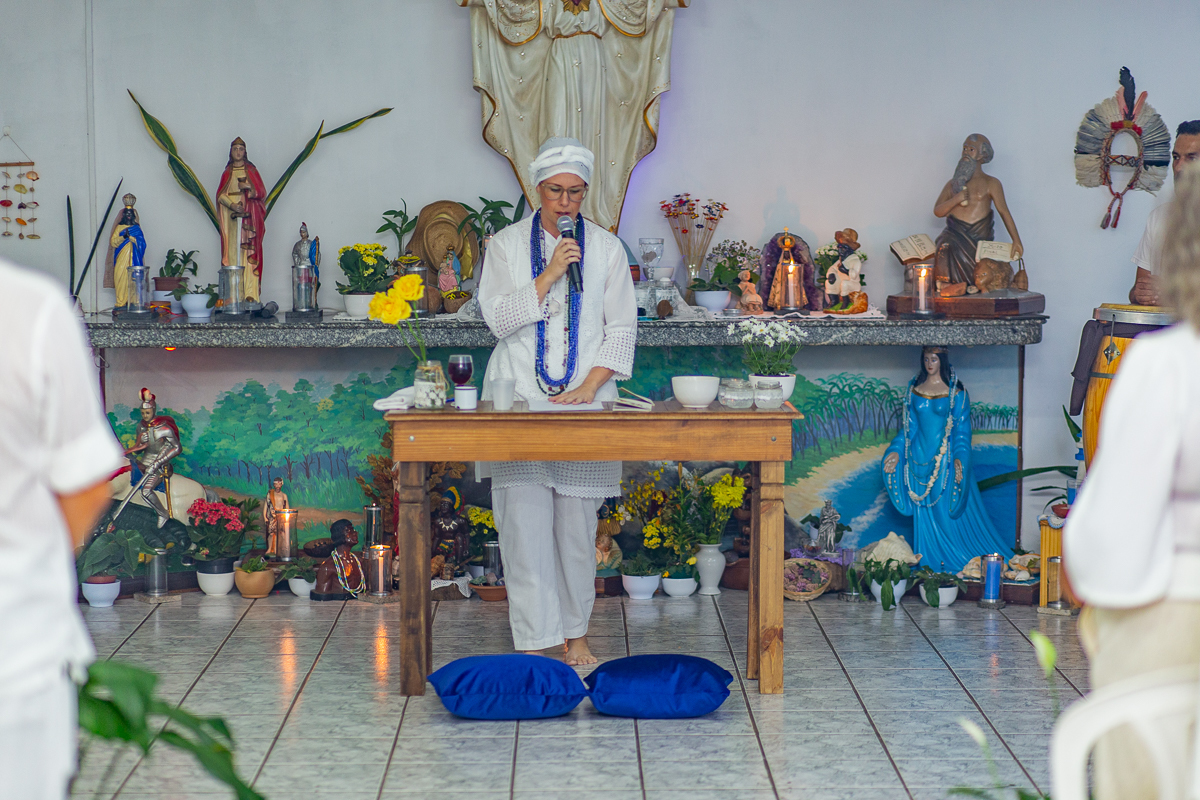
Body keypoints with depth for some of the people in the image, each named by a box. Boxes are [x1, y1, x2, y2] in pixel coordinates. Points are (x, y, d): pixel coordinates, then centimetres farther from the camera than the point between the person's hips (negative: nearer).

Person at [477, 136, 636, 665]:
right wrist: (550, 273, -13)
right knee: (524, 518, -7)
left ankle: (575, 635, 15)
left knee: (578, 521, 3)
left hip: (586, 399, 1)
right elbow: (498, 318, -4)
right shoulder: (506, 245, 6)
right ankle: (532, 642, -5)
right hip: (519, 397, -1)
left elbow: (622, 329, 5)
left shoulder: (606, 248, 8)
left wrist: (588, 388, -7)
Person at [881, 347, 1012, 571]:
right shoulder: (914, 389, 6)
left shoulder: (956, 392, -6)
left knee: (954, 511, -1)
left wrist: (959, 458, -17)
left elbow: (962, 429, -6)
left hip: (946, 458, -4)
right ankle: (932, 563, 15)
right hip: (921, 457, 4)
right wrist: (896, 450, 0)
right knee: (925, 514, 6)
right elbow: (909, 426, 11)